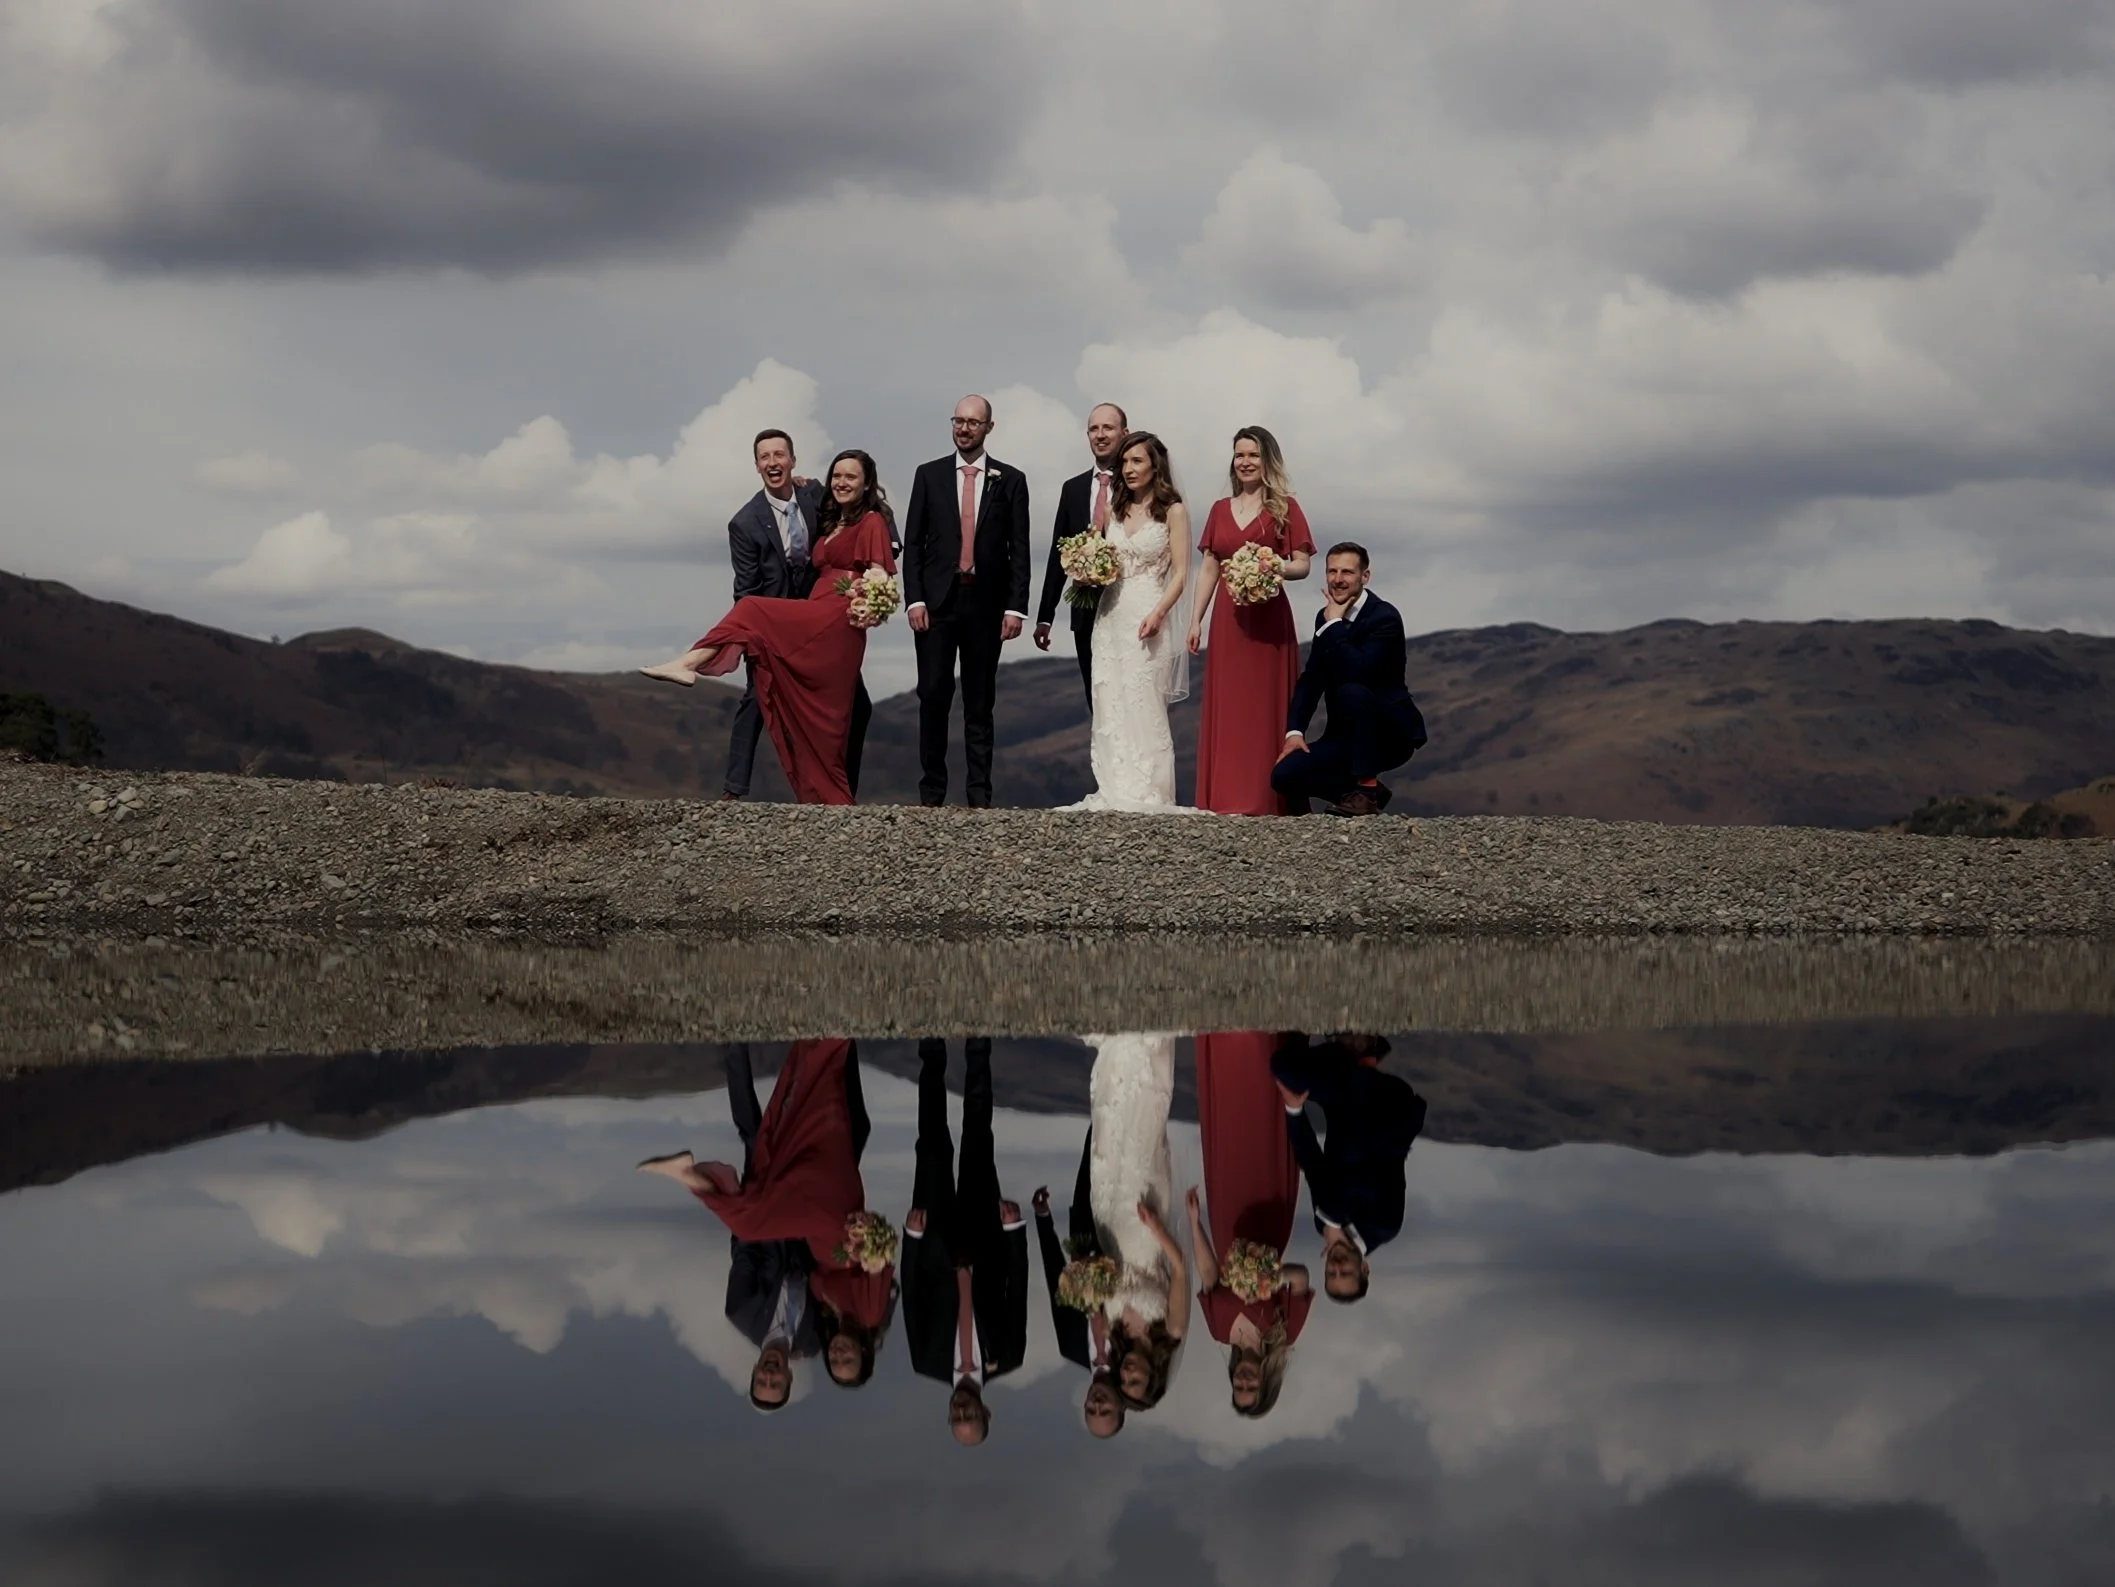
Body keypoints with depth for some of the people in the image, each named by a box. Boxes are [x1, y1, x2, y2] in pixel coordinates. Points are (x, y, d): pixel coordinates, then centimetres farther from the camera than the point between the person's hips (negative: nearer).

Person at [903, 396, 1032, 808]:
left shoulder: (1011, 480, 6)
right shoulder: (928, 475, 8)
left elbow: (1019, 550, 3)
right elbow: (913, 543, 5)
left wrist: (1016, 607, -5)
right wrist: (914, 599, -5)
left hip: (986, 604, 0)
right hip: (936, 602, 0)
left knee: (980, 703, 4)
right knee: (933, 698, -1)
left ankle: (979, 796, 5)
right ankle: (931, 794, 5)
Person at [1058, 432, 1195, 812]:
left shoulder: (1172, 511, -1)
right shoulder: (1115, 509, 15)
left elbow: (1180, 573, -6)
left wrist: (1158, 614, -20)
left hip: (1148, 616, -5)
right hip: (1110, 616, 5)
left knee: (1143, 708, -6)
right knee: (1109, 707, 1)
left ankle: (1146, 795, -2)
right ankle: (1114, 794, 2)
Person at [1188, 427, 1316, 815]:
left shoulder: (1284, 507, 2)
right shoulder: (1220, 510, 14)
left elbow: (1302, 564, -1)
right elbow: (1208, 568, 14)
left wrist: (1278, 568, -22)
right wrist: (1196, 620, 7)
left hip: (1268, 618, -4)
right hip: (1227, 619, 4)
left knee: (1264, 706, -4)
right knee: (1227, 708, 2)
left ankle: (1265, 799, -4)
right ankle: (1227, 798, 3)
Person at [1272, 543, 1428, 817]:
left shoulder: (1385, 617, -16)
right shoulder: (1325, 617, 6)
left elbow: (1357, 670, -31)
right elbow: (1311, 678, 6)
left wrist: (1334, 624, -21)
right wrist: (1294, 731, -5)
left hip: (1392, 732, -7)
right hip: (1347, 735, 7)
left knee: (1352, 691, -36)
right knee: (1284, 775, -13)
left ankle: (1367, 788, -22)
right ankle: (1368, 792, 6)